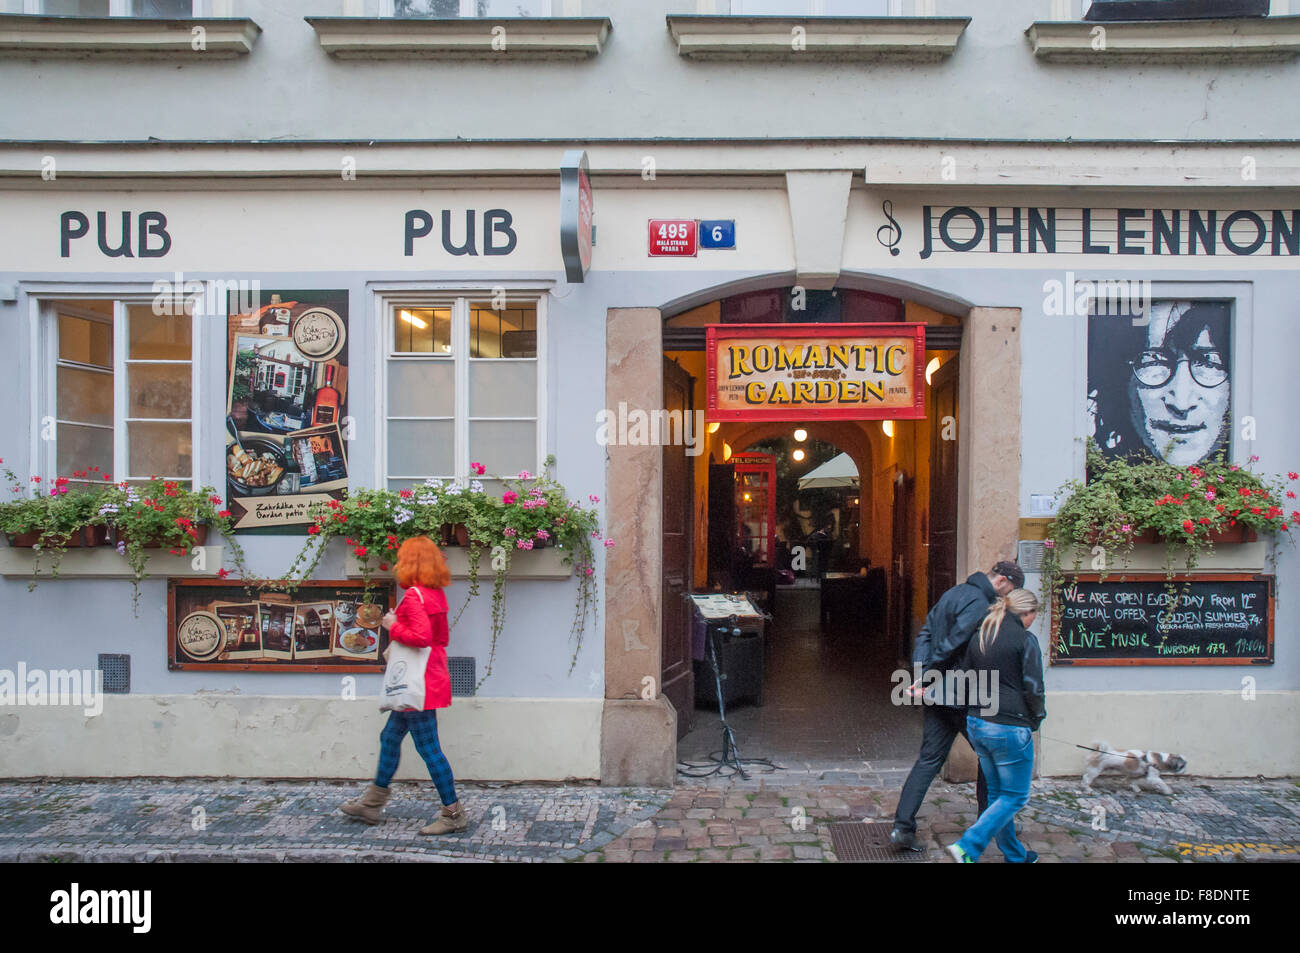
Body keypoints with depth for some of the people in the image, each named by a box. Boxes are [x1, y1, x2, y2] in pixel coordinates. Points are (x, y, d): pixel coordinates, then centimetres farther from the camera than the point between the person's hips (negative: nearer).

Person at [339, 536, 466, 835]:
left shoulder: (414, 595, -18)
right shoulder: (436, 595, 10)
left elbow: (422, 636, -29)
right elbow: (441, 638, 18)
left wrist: (393, 626, -14)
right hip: (431, 679, 10)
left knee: (428, 748, -3)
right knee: (390, 737, 21)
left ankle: (453, 815, 5)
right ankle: (372, 804, 36)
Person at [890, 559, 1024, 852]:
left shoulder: (954, 593, 14)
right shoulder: (979, 604, -16)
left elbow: (926, 633, 12)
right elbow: (951, 644, -23)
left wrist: (920, 670, 2)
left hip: (937, 695, 8)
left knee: (929, 759, 7)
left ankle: (902, 827, 3)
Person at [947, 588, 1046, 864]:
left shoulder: (979, 637, 9)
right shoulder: (1026, 639, -11)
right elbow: (1033, 688, -10)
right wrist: (1037, 718, 4)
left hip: (977, 724, 7)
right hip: (1010, 728, -7)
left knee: (997, 792, 18)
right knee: (1015, 796, 5)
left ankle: (1015, 855, 29)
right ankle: (967, 846, -6)